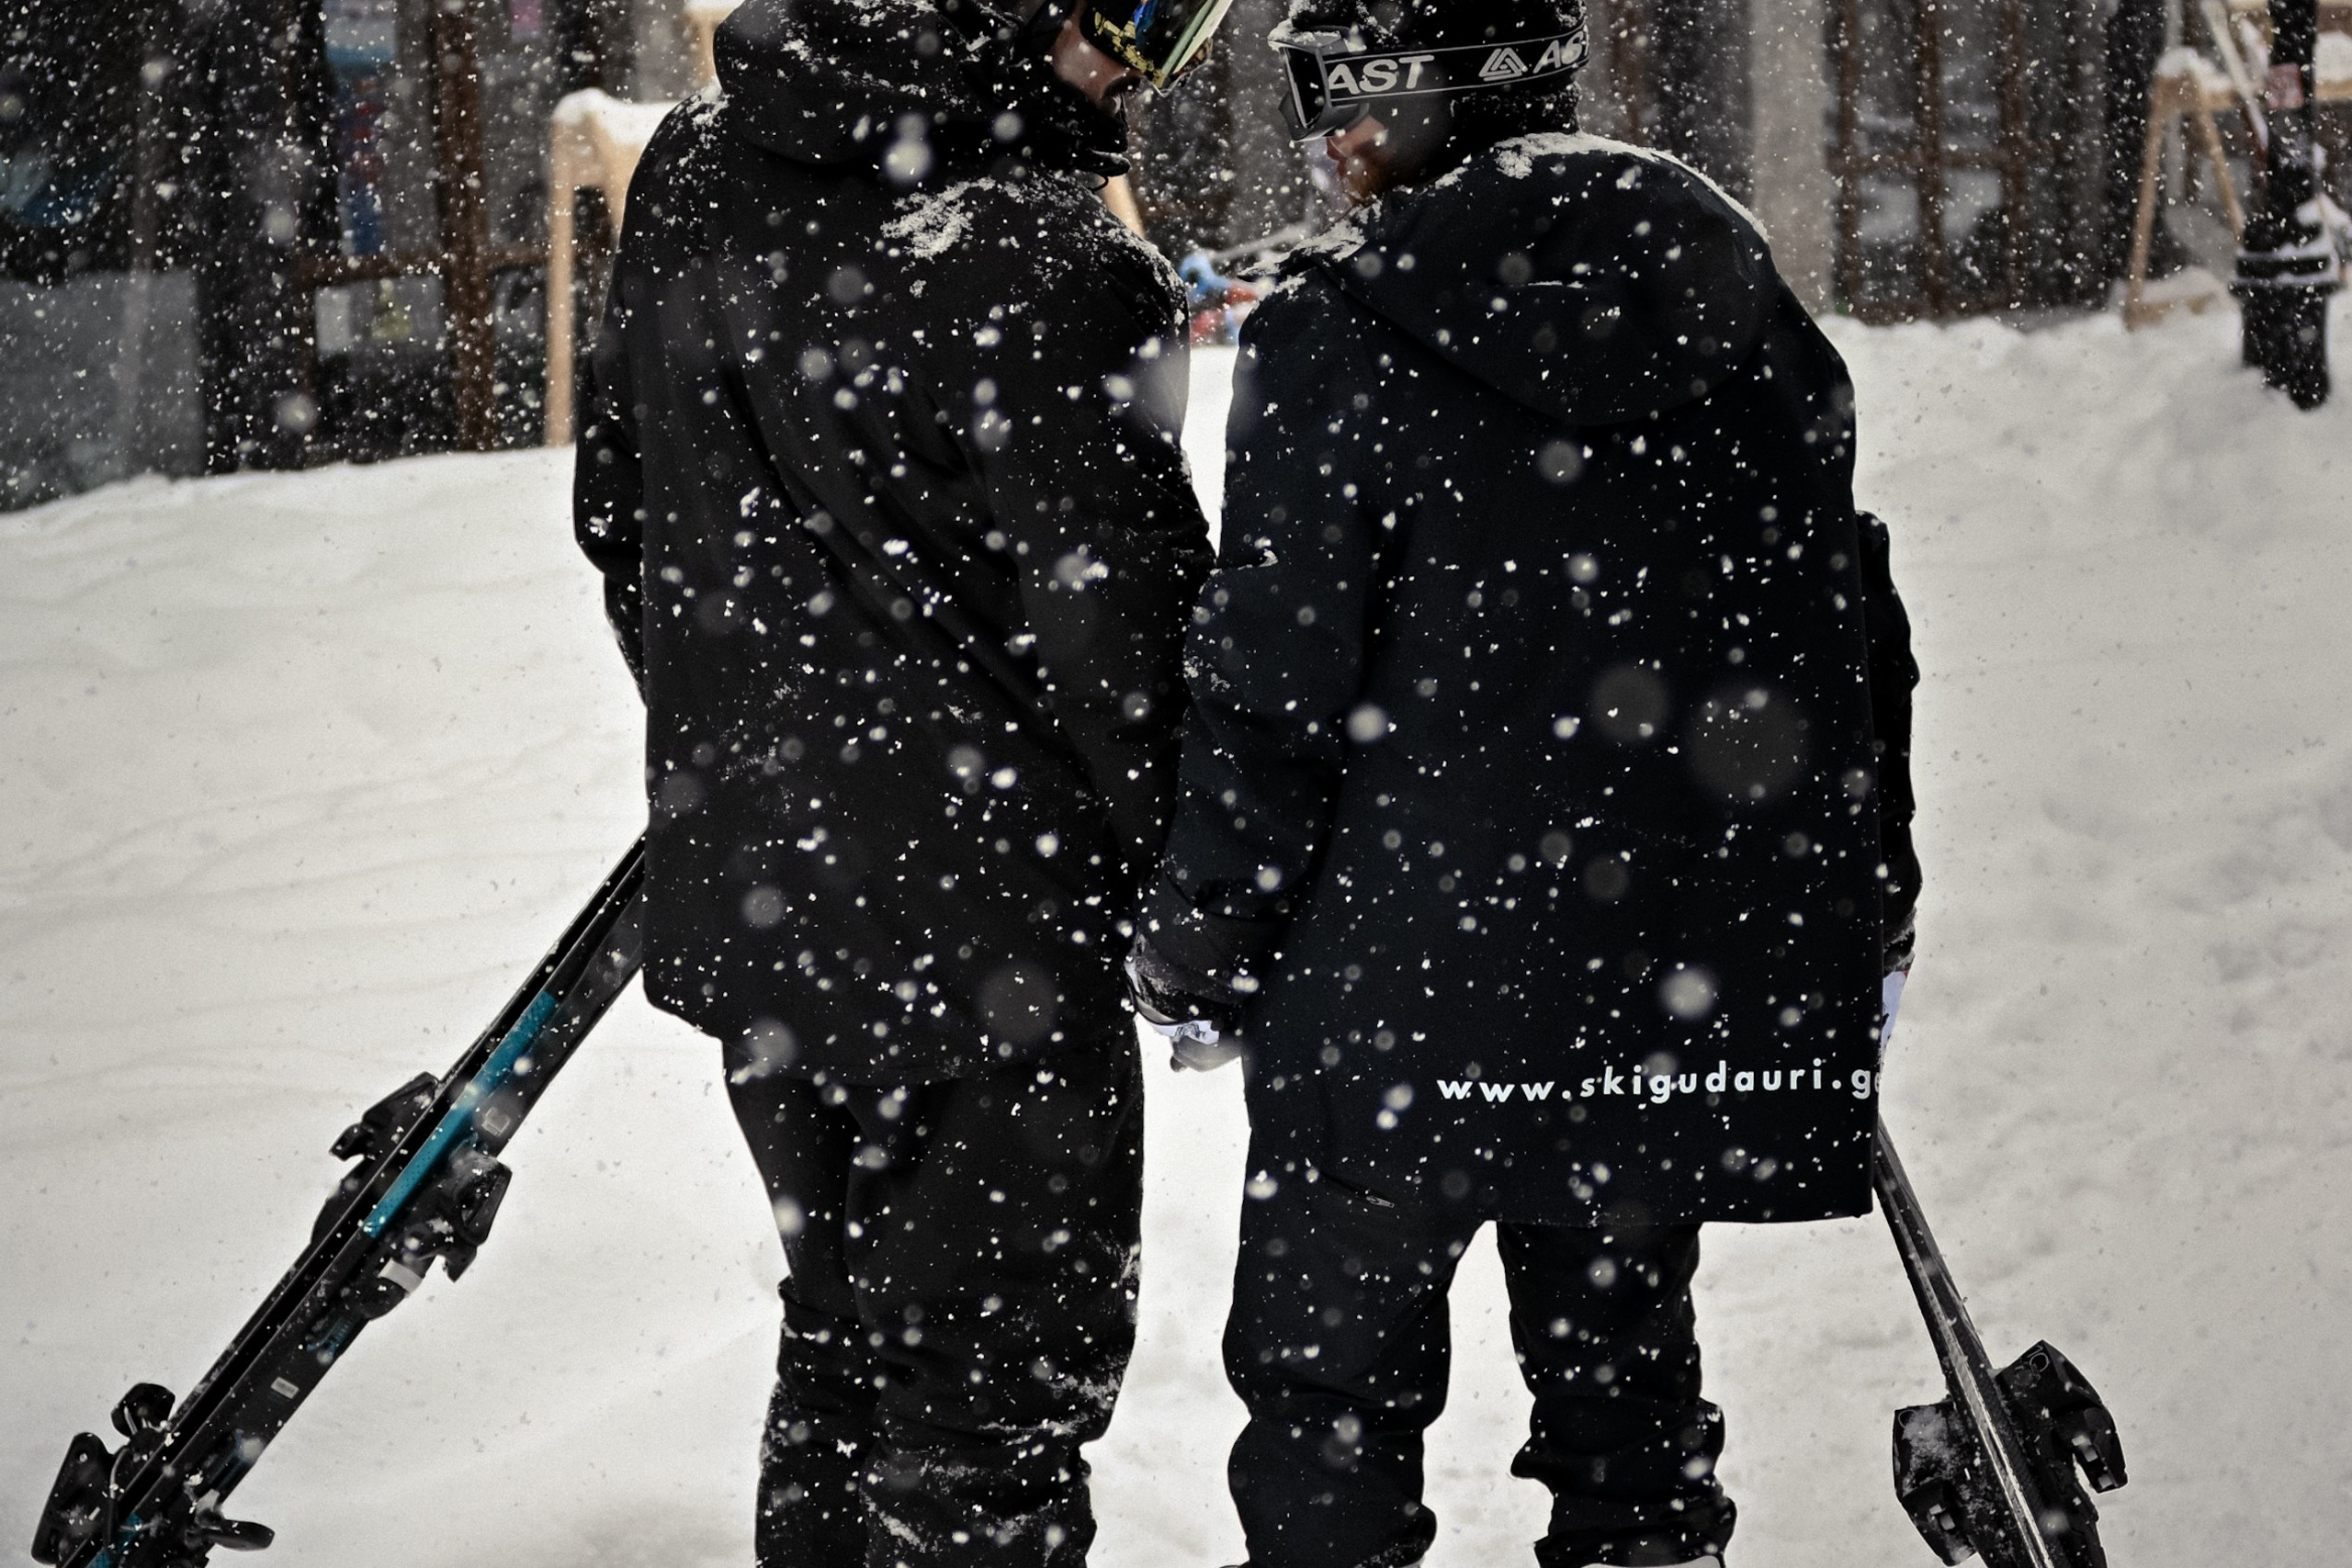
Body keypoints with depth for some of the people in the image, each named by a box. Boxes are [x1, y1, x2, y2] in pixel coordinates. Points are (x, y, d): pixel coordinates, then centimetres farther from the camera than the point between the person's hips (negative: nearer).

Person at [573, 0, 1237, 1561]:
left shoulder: (688, 175, 0)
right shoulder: (1045, 263, -23)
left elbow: (617, 499, 11)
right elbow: (1113, 621, -18)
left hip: (739, 890, 7)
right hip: (982, 918, -7)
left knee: (845, 1317, 24)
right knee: (1003, 1366, 7)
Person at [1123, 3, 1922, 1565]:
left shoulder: (1337, 324, -11)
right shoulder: (1732, 285, 4)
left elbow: (1273, 688, -11)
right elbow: (1851, 623, 10)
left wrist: (1198, 948, 1)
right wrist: (1866, 902, 22)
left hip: (1411, 981, -5)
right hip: (1692, 971, 5)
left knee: (1329, 1379, 10)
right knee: (1624, 1365, 17)